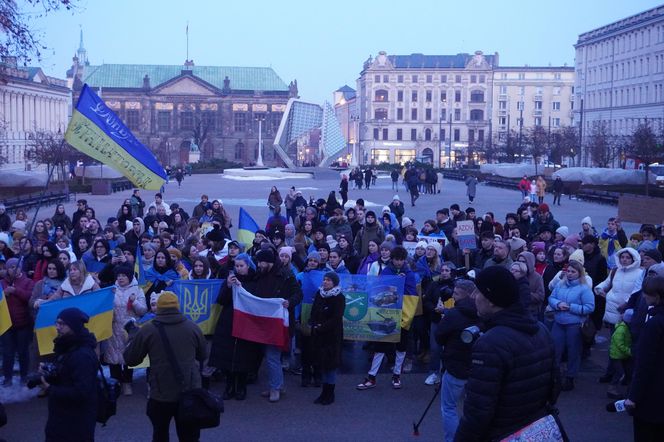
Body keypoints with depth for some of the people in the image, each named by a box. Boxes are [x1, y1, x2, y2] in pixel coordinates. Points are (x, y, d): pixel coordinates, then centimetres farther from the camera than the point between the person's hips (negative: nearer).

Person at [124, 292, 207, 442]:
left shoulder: (147, 330, -7)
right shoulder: (193, 327, -1)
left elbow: (130, 359, 2)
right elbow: (203, 356, 14)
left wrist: (132, 338, 18)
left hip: (160, 395, -1)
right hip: (190, 394, 1)